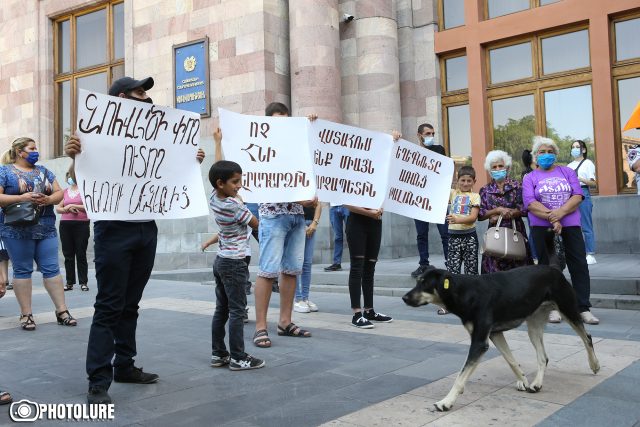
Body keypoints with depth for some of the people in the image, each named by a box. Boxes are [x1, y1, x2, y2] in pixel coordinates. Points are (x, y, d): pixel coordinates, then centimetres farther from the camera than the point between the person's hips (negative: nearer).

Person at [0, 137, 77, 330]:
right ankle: (26, 314, 9)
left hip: (46, 228, 4)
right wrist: (21, 198, -20)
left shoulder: (44, 171, 15)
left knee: (52, 269, 3)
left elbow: (59, 193, 11)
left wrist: (48, 199, -11)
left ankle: (62, 311, 7)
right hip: (17, 230, -4)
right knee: (22, 270, 2)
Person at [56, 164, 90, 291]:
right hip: (65, 225, 5)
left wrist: (74, 206, -10)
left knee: (81, 254, -2)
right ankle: (70, 282, 10)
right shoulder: (65, 192, 14)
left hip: (81, 225, -4)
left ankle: (83, 282, 3)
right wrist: (67, 208, -7)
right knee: (68, 255, 5)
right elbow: (57, 208, 12)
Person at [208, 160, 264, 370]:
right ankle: (238, 358, 0)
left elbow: (219, 170, 17)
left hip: (221, 260, 9)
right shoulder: (234, 205, -20)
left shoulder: (214, 198, 2)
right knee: (237, 310, -4)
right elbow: (256, 223, -7)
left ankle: (218, 354, 17)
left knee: (221, 309, 12)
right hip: (234, 264, -9)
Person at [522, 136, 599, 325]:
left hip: (570, 224, 1)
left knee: (579, 265, -1)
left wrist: (560, 212, -18)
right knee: (548, 266, 5)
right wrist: (551, 217, -20)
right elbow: (530, 203, -8)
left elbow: (578, 196, -1)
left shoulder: (567, 172, 11)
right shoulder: (530, 178, 6)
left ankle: (583, 308, 5)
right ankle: (553, 307, 14)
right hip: (542, 227, -1)